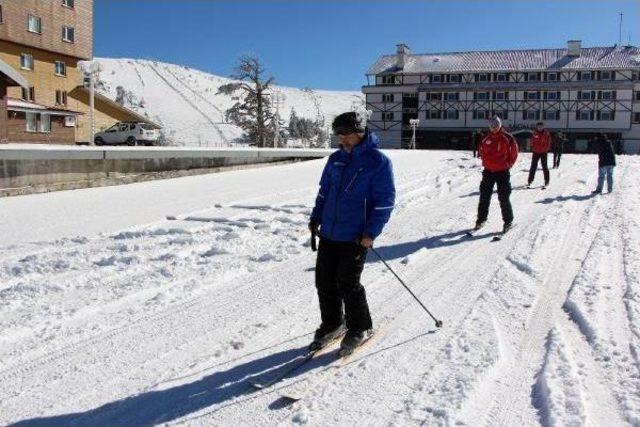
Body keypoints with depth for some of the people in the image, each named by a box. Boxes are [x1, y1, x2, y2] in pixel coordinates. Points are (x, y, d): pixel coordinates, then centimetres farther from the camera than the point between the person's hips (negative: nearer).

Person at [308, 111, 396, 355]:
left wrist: (371, 232, -16)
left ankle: (360, 328, 19)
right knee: (324, 281, 9)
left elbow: (385, 200, -11)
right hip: (329, 233, 6)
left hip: (356, 238, -6)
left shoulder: (378, 161, -9)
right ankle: (332, 325, 28)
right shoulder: (335, 159, 9)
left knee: (348, 285, -2)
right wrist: (316, 217, 11)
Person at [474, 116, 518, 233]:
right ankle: (481, 219, 17)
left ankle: (508, 221, 9)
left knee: (503, 198, -2)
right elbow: (482, 151, 17)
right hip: (488, 171, 4)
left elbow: (514, 153, -1)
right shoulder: (486, 139, 3)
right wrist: (485, 163, 9)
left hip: (503, 172, -4)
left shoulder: (507, 138, -8)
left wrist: (508, 165, 0)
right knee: (484, 196, 7)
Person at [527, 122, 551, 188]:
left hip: (543, 153, -1)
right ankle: (530, 181, 4)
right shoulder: (534, 134, 2)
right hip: (536, 152, 2)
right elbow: (532, 142, 9)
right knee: (533, 167, 1)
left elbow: (548, 143, 3)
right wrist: (533, 148, -2)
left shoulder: (546, 134, -2)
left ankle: (546, 182, 8)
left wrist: (546, 149, -4)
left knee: (544, 167, 1)